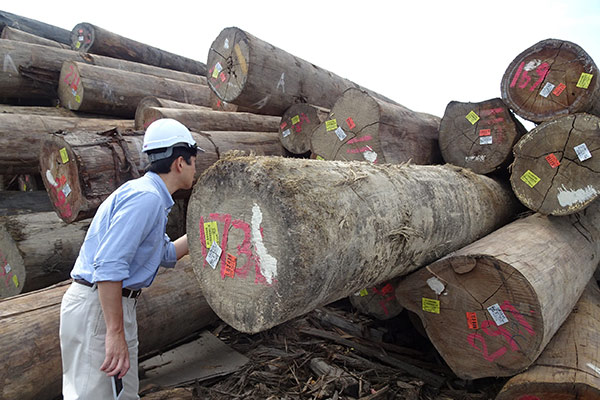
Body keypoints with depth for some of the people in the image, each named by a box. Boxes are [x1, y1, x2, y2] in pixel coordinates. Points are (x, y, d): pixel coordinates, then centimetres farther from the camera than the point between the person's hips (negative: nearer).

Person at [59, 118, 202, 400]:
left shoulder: (152, 197, 13)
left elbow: (167, 256, 21)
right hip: (96, 305, -10)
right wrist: (115, 333, -27)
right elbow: (109, 265, -28)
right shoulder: (146, 196, -20)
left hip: (115, 303, 10)